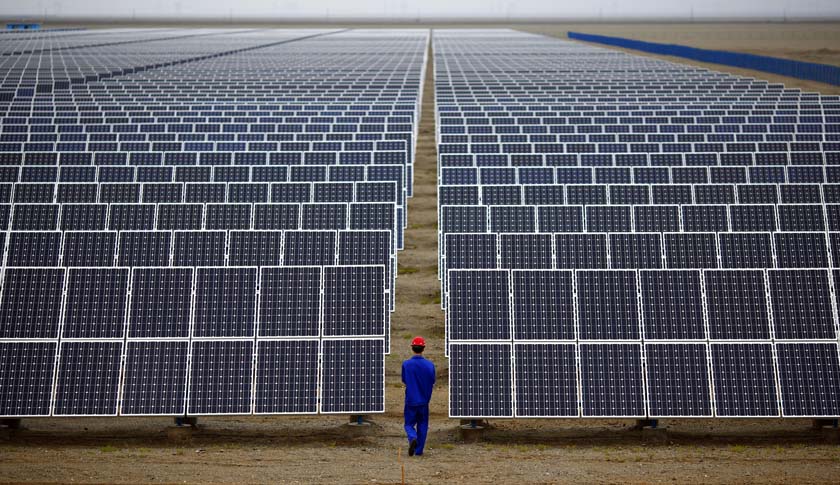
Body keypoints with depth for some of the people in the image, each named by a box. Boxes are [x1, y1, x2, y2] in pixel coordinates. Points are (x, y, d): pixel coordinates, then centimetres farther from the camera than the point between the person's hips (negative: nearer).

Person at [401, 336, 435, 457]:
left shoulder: (406, 364, -9)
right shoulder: (430, 364, -6)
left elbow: (404, 382, 0)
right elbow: (432, 384, 0)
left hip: (410, 400, -1)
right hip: (424, 401, 1)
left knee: (409, 424, 10)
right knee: (422, 425, 14)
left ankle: (413, 438, -20)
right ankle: (419, 450, 13)